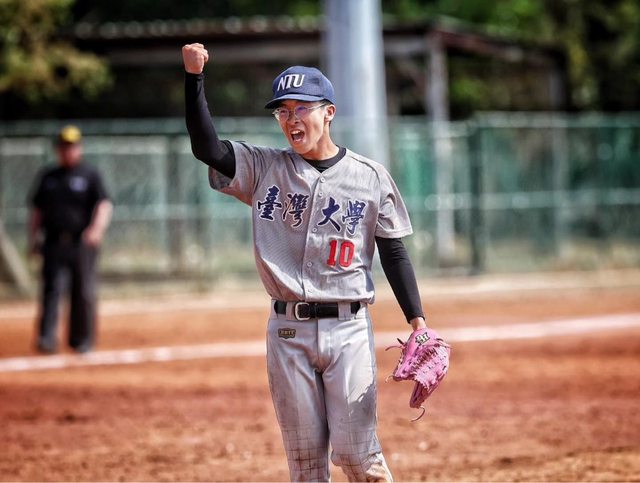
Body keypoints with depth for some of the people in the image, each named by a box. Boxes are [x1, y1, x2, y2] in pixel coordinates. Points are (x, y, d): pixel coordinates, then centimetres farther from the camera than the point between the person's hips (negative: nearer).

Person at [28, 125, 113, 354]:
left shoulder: (90, 175, 5)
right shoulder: (47, 176, 15)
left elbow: (104, 204, -7)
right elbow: (37, 209, 19)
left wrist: (97, 228, -24)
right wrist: (33, 238, 11)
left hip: (82, 243, -2)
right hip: (54, 243, 2)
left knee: (83, 292, 1)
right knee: (51, 290, -9)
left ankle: (82, 339, 13)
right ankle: (47, 338, -15)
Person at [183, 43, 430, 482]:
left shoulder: (371, 178, 3)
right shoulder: (265, 169, 6)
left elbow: (394, 253, 5)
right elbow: (206, 147, -8)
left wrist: (418, 321, -3)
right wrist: (194, 77, -18)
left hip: (348, 329, -2)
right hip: (288, 330, 2)